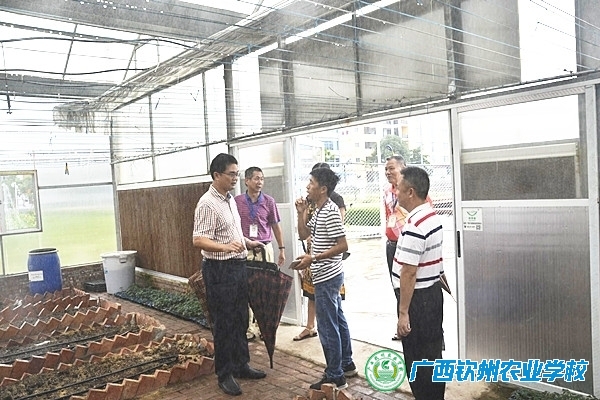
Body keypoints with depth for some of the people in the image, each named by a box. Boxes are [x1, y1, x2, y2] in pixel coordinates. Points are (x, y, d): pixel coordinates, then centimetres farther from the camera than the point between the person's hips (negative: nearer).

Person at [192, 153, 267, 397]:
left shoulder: (230, 200, 11)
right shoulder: (207, 204, -17)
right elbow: (199, 240, -25)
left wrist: (249, 243, 23)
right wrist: (226, 247, -38)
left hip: (238, 266, 9)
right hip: (219, 269, -9)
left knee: (240, 320, 17)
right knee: (223, 323, 3)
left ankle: (241, 366, 32)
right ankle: (224, 375, 18)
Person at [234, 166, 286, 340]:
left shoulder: (269, 201, 1)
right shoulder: (237, 201, -1)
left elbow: (276, 226, 7)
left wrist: (282, 249, 7)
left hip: (265, 248, 1)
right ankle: (248, 327, 15)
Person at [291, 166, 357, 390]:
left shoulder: (331, 211, -20)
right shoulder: (318, 211, 10)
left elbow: (343, 245, -23)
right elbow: (303, 235, 16)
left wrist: (313, 258, -24)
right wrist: (301, 213, 4)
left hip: (327, 277, -10)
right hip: (328, 276, 10)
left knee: (327, 327, -2)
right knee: (337, 321, 19)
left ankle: (335, 378, 9)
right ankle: (347, 364, 33)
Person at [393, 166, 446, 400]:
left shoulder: (414, 226, -24)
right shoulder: (434, 217, 6)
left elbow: (409, 273, -24)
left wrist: (403, 312, -20)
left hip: (418, 297, -9)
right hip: (434, 291, 9)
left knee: (417, 360, 5)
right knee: (433, 355, 20)